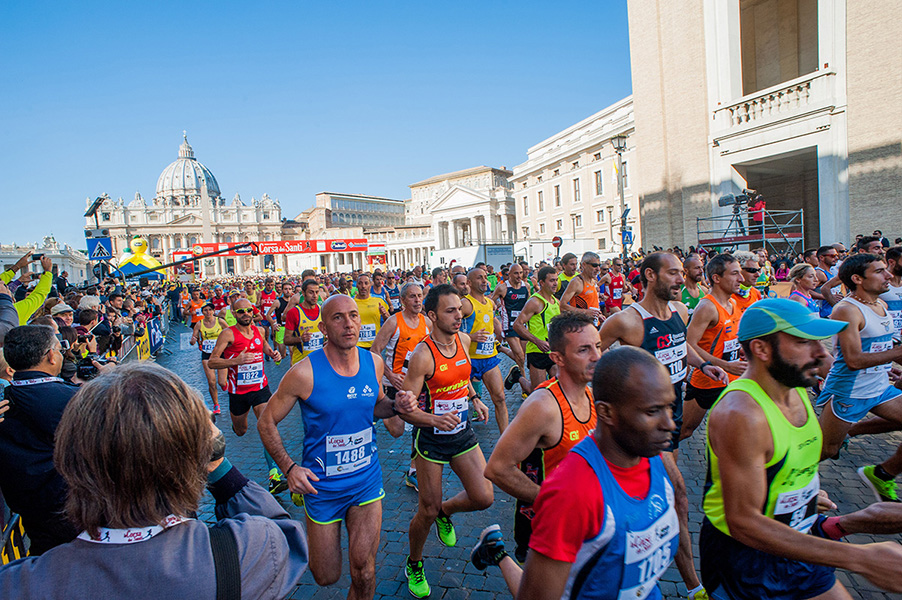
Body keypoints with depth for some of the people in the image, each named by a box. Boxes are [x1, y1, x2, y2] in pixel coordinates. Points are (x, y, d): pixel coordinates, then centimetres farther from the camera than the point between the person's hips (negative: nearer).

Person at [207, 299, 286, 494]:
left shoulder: (260, 330, 2)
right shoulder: (228, 334, -12)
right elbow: (211, 362, -14)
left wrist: (273, 354, 3)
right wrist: (236, 361, -30)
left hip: (260, 388, 1)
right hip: (238, 391, -1)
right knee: (240, 431, 18)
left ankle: (275, 477, -20)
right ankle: (234, 419, 57)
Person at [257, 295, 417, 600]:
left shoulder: (374, 363, -7)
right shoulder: (304, 373, -20)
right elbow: (266, 423, -8)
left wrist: (395, 405, -11)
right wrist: (289, 467, -19)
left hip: (367, 481, 3)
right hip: (322, 486, -2)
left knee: (364, 575, 6)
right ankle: (307, 542, 49)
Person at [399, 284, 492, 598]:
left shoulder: (463, 339, -3)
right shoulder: (422, 355, -23)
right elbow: (405, 409, -22)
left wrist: (474, 398, 10)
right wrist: (434, 420, -37)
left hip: (462, 432, 6)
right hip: (431, 438, -5)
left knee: (484, 497, 0)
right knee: (427, 512, 6)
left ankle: (446, 512, 32)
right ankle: (414, 565, 35)